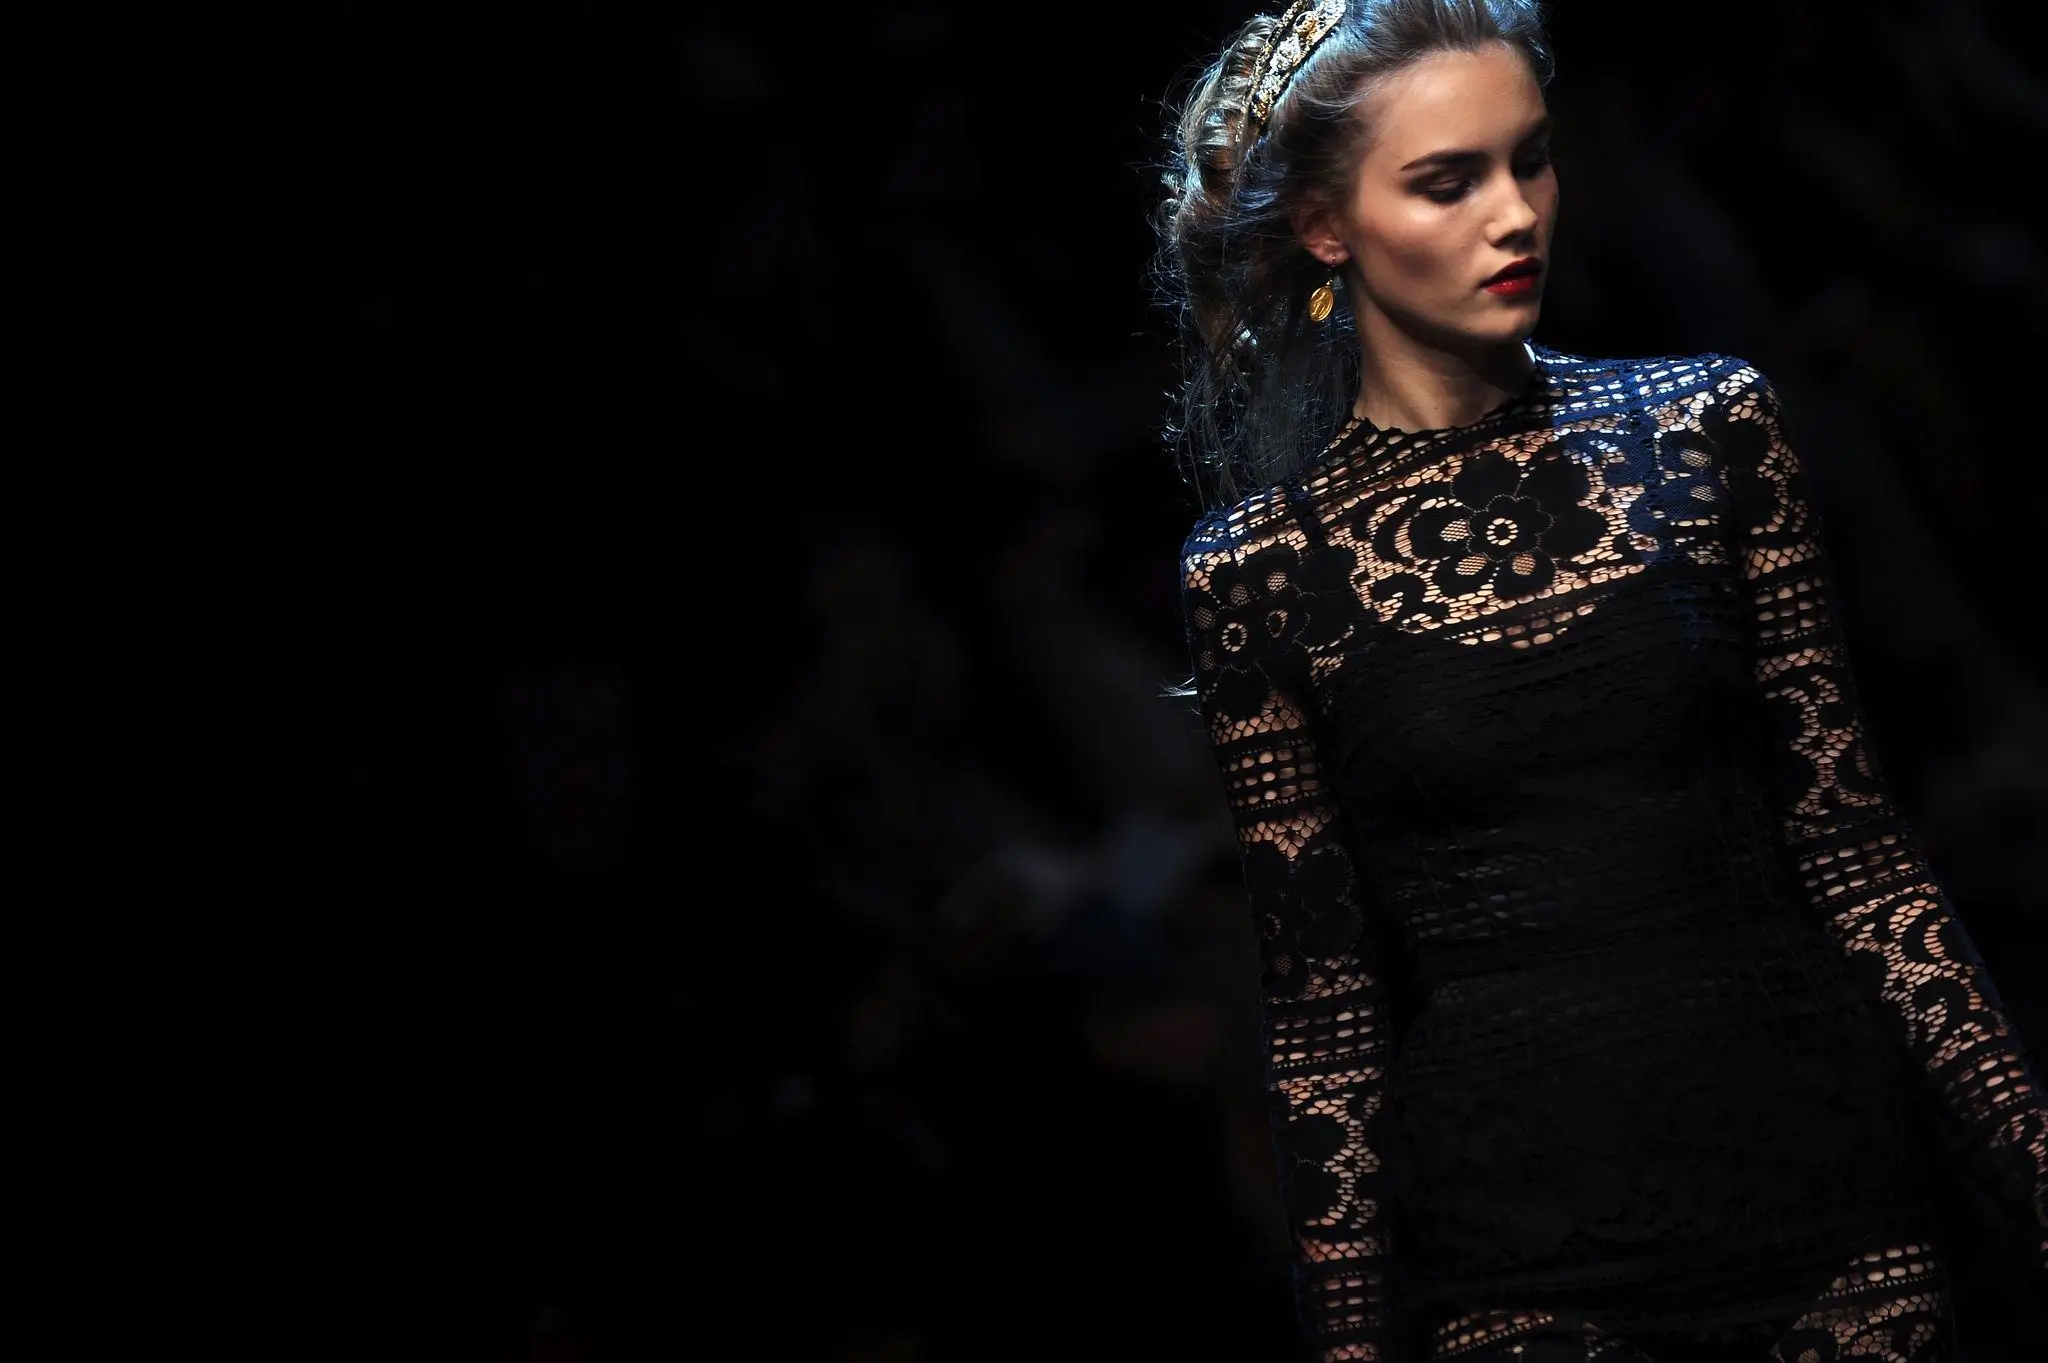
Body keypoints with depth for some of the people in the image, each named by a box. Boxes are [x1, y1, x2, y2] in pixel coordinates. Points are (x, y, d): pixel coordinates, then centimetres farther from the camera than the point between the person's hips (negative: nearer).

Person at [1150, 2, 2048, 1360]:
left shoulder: (1707, 427, 2)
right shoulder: (1258, 568, -2)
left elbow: (1849, 839, 3)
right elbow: (1322, 988, 1)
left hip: (1811, 1149, 2)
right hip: (1514, 1246, -2)